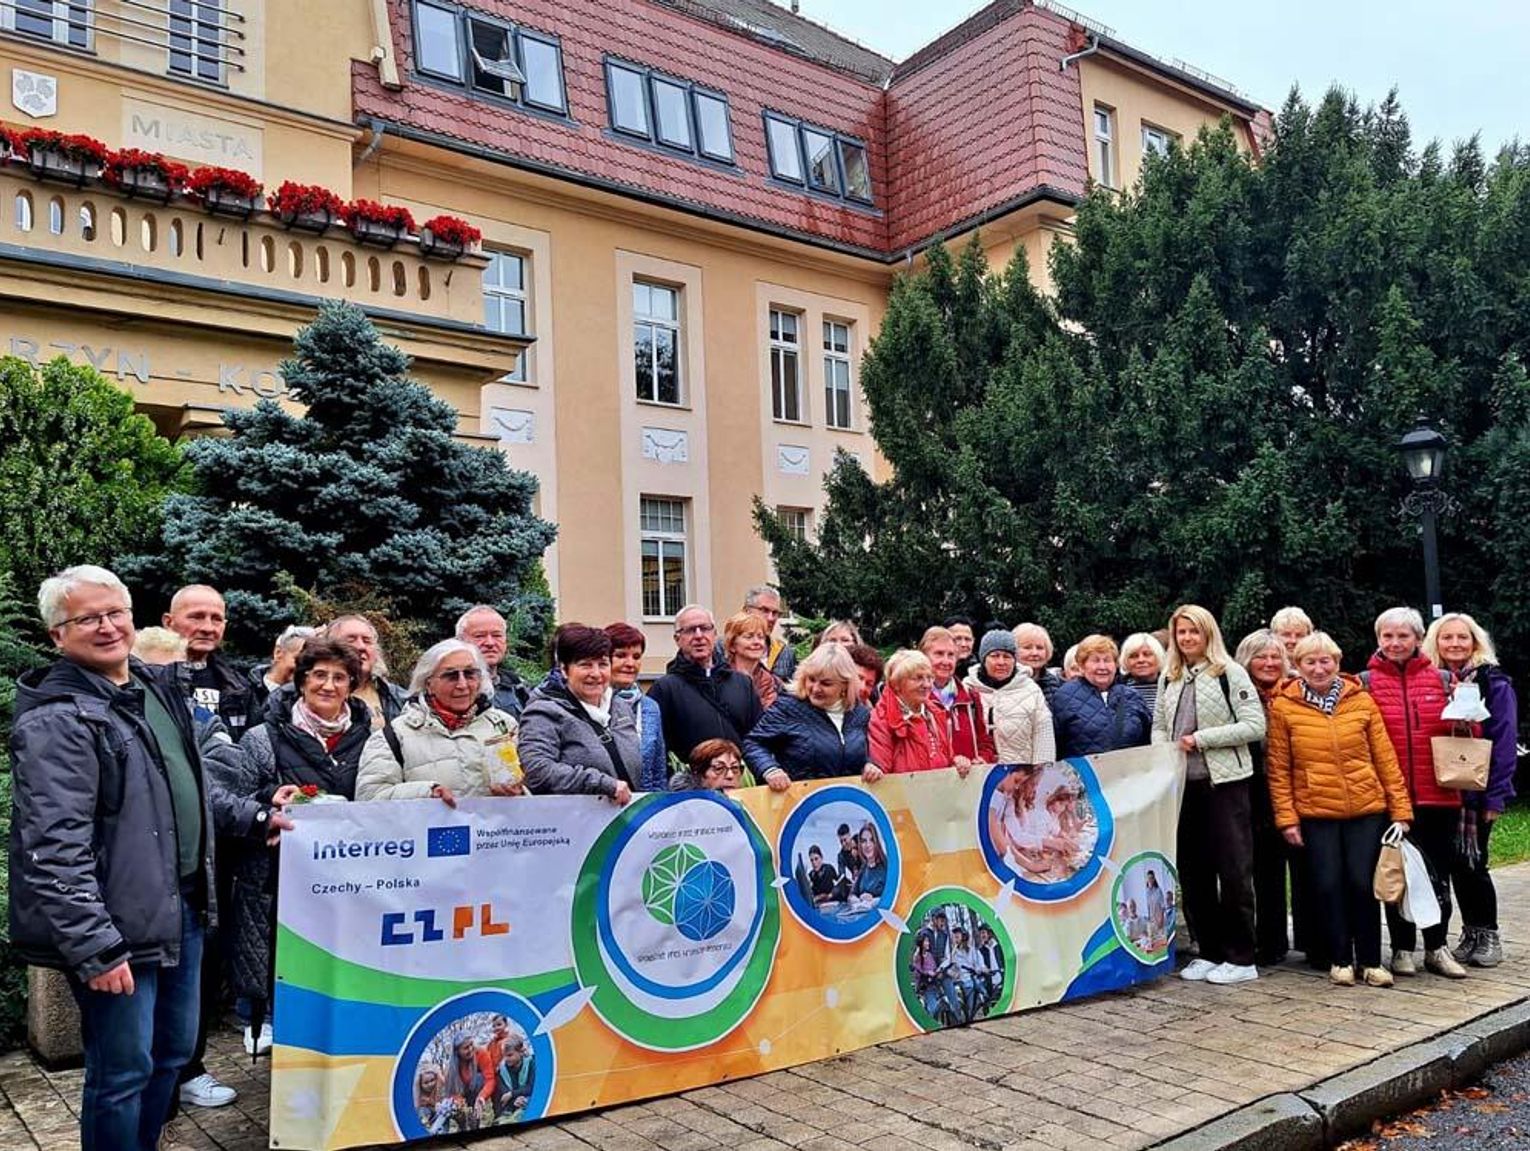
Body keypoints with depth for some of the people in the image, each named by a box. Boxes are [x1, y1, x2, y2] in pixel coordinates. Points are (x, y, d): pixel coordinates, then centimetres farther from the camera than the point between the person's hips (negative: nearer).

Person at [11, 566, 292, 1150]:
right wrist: (93, 947, -23)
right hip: (118, 927, -8)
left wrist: (256, 817, 17)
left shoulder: (157, 689, 10)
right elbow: (55, 850, -22)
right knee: (123, 1072, 4)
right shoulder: (58, 720, -16)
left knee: (174, 1052, 20)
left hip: (183, 908, 8)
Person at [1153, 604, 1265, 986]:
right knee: (1193, 873, 10)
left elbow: (1255, 725, -10)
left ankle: (1240, 958, 8)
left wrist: (1201, 739, -13)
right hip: (1182, 783, 6)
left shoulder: (1229, 673, -4)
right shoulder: (1169, 678, 13)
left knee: (1233, 870, -1)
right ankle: (1210, 953, 20)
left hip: (1224, 782, -6)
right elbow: (1159, 728, 19)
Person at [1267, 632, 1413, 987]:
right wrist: (1286, 817, -5)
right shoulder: (1284, 706, -3)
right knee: (1328, 885, 1)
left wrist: (1400, 808, 3)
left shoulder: (1361, 700, 2)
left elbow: (1385, 758, 4)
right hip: (1315, 813, -1)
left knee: (1362, 883, 0)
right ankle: (1340, 959, 17)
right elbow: (1278, 768, -2)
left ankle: (1371, 961, 16)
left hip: (1366, 809, 1)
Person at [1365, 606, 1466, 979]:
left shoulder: (1442, 679, 8)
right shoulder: (1366, 682, 1)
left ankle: (1437, 947, 24)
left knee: (1439, 873, 10)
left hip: (1439, 794, 2)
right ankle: (1402, 948, 19)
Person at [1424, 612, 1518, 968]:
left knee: (1472, 862, -1)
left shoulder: (1493, 683, -4)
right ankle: (1470, 935, 20)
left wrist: (1496, 795, -14)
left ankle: (1488, 936, 15)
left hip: (1476, 789, -4)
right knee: (1456, 863, 8)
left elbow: (1504, 741, -8)